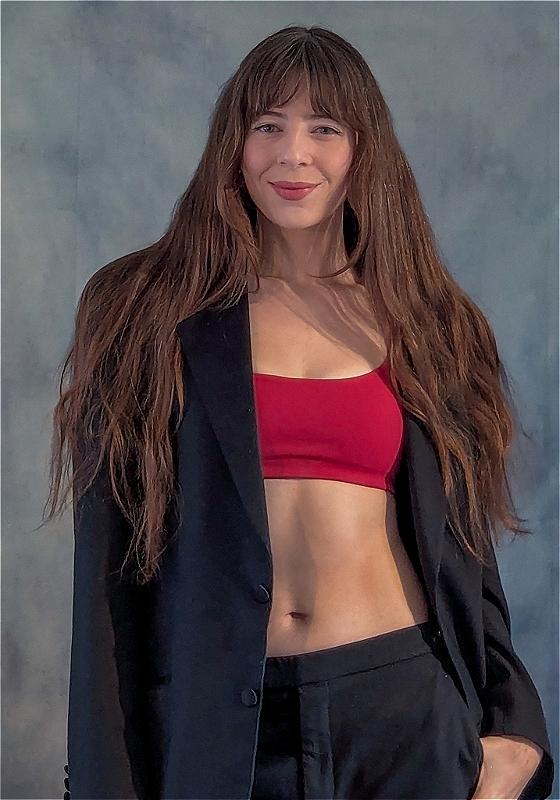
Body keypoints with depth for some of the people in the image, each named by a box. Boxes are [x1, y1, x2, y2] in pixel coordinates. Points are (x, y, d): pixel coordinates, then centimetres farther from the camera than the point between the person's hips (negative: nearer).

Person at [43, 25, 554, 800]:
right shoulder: (149, 311, 0)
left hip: (408, 712, 2)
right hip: (214, 716, -1)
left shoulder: (430, 327, 6)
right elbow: (111, 558, -2)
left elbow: (462, 550, 11)